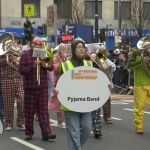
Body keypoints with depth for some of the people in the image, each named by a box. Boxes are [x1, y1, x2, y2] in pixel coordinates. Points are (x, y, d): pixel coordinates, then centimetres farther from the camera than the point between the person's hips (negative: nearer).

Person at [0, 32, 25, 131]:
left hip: (20, 79, 1)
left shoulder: (21, 49, 14)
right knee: (8, 103, 1)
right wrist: (8, 59, -15)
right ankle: (9, 124, 11)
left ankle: (21, 122, 7)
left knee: (22, 102, -6)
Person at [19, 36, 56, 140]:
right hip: (30, 87, -2)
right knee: (29, 111, 4)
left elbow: (51, 68, 4)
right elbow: (21, 70, -9)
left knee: (44, 110, -3)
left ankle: (46, 132, -8)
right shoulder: (25, 55, 2)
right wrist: (33, 66, -21)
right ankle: (29, 133, 12)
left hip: (43, 87, 2)